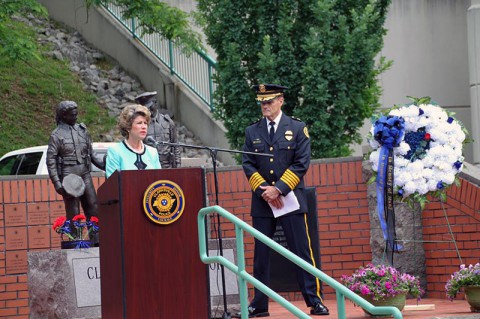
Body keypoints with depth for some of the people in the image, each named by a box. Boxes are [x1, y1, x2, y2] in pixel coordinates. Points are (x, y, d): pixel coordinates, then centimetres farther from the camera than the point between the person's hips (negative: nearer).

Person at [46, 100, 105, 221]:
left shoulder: (82, 130, 13)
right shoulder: (56, 135, -2)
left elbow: (92, 154, 18)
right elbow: (50, 161, -5)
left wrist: (106, 165, 5)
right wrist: (57, 183, -13)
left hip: (85, 176, 5)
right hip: (68, 178, -5)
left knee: (93, 209, 2)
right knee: (73, 214, -4)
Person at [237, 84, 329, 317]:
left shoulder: (297, 129, 3)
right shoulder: (252, 132, 10)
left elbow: (301, 164, -3)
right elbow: (248, 165, 5)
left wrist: (279, 188, -12)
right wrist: (264, 190, -9)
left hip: (290, 199, -2)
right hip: (262, 202, 2)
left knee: (302, 252, -3)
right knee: (260, 254, 3)